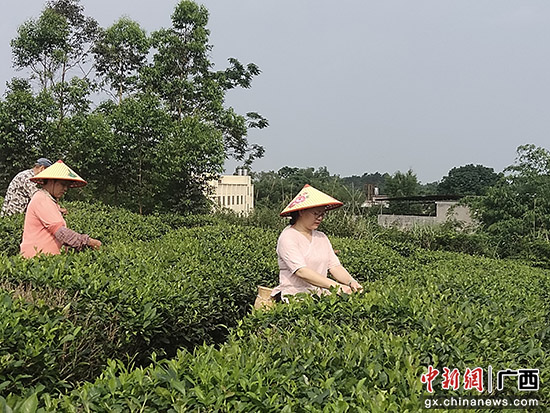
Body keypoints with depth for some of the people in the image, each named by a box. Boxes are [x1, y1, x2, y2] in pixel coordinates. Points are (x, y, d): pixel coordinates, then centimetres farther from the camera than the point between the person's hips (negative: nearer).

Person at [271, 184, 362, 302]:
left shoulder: (321, 237, 16)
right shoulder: (288, 238, -8)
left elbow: (335, 266, 8)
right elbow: (301, 271, -19)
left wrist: (352, 282, -13)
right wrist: (335, 285, -26)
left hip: (320, 296, 7)